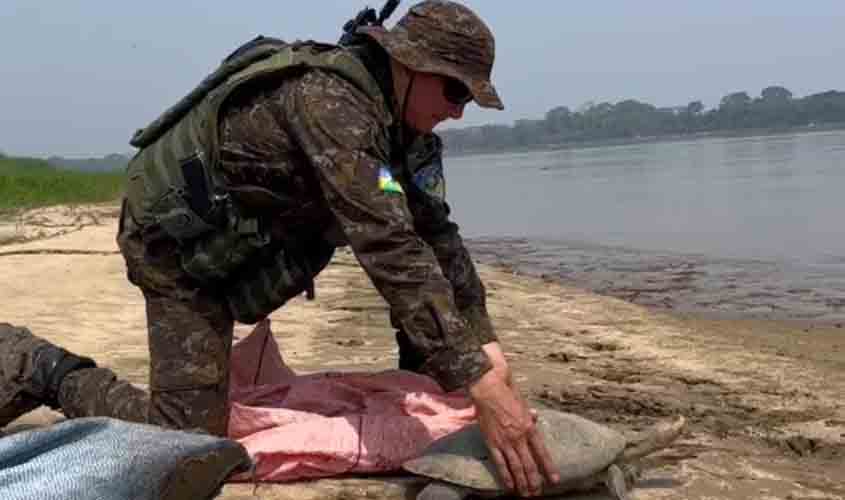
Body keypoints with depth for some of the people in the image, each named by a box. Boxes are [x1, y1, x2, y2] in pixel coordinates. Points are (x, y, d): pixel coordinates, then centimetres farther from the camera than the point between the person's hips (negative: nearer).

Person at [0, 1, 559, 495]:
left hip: (242, 243, 10)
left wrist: (485, 343, -10)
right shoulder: (329, 101, -32)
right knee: (189, 436, -14)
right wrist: (479, 383, -43)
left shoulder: (399, 119, -3)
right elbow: (387, 247, -40)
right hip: (177, 238, -9)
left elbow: (435, 231, -1)